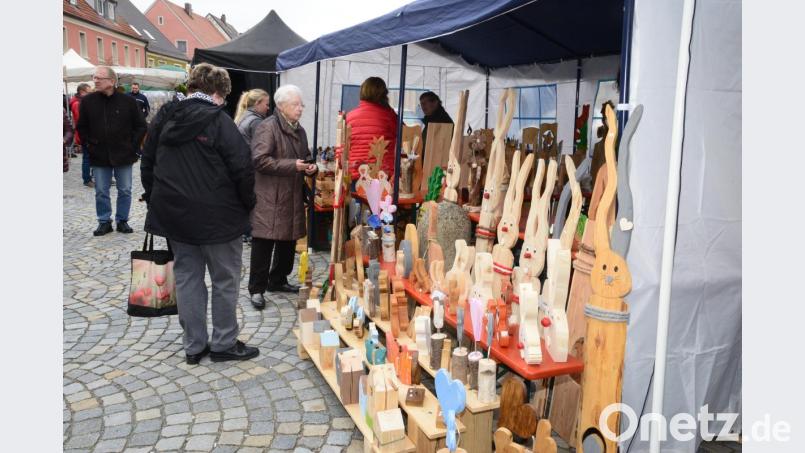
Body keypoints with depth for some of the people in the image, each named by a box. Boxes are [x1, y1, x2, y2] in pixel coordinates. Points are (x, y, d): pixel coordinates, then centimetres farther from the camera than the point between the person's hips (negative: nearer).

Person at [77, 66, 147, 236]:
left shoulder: (128, 101, -5)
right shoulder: (87, 101, 0)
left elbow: (141, 126, 2)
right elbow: (81, 127, 11)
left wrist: (133, 145, -4)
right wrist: (88, 144, 1)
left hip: (123, 155, -1)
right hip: (99, 156, 1)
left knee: (125, 190, 7)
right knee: (101, 192, 7)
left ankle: (122, 220, 21)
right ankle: (104, 222, 19)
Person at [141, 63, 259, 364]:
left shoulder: (164, 117, 6)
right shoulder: (219, 121, -13)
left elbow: (147, 163, 13)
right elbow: (241, 169, -16)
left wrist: (156, 201, 20)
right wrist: (247, 204, -1)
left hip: (173, 213, 6)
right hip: (216, 216, -6)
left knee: (187, 276, 13)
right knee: (225, 279, 8)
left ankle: (194, 346, 20)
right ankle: (223, 344, 17)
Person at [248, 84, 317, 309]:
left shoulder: (299, 130, 15)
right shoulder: (267, 128, -12)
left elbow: (306, 157, 27)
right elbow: (260, 160, -20)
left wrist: (311, 167, 3)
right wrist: (292, 166, -22)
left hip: (292, 197, 8)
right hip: (268, 198, -8)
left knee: (288, 241, 15)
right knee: (264, 243, -4)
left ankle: (278, 280, 31)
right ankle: (257, 288, 7)